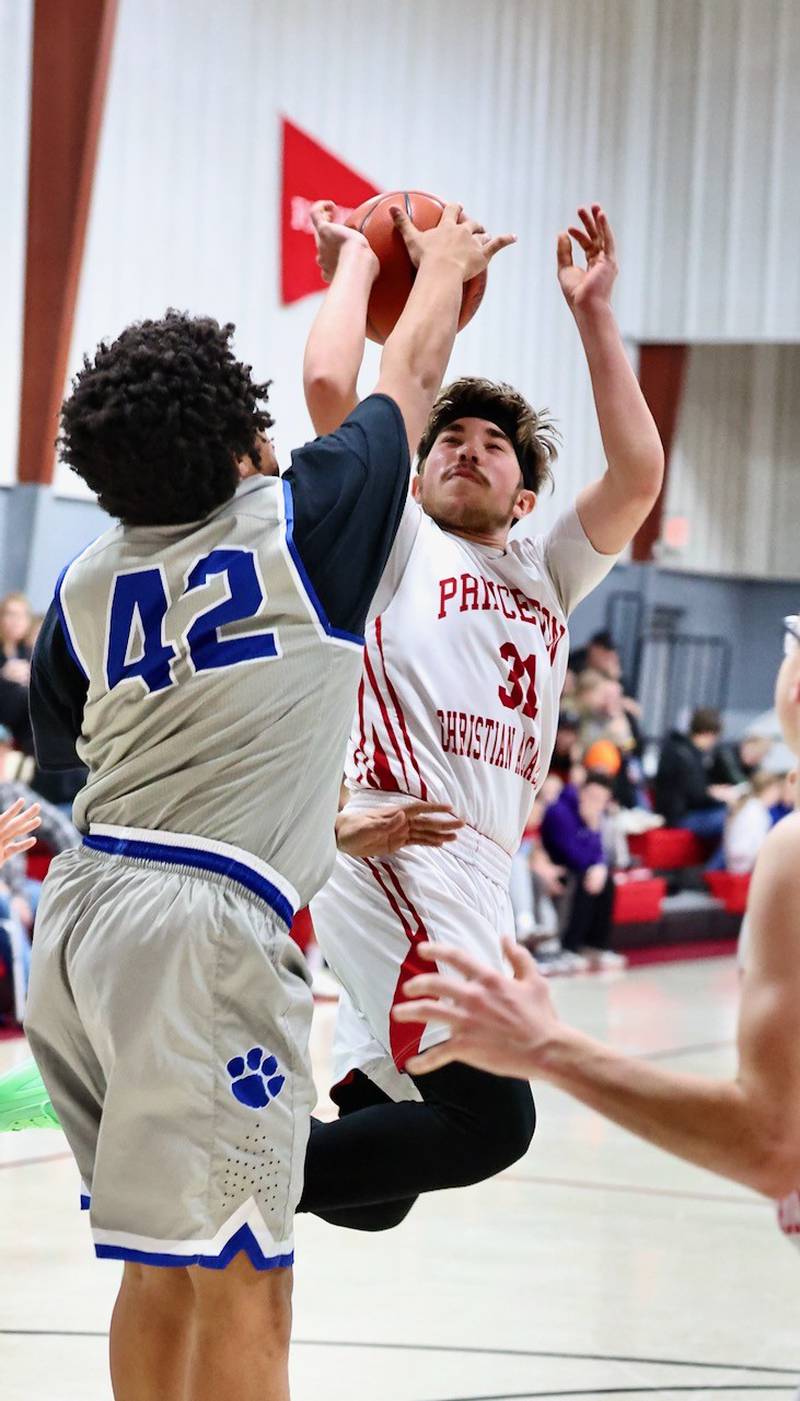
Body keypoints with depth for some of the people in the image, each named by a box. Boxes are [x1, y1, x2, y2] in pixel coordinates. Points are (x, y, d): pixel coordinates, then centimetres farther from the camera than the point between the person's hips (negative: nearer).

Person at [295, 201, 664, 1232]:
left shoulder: (546, 579, 26)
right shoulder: (398, 542, 11)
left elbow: (638, 472, 12)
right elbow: (331, 390, -3)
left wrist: (592, 312, 11)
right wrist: (349, 271, 12)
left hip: (472, 878, 7)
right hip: (399, 855, -7)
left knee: (376, 1188, 7)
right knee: (488, 1118, -22)